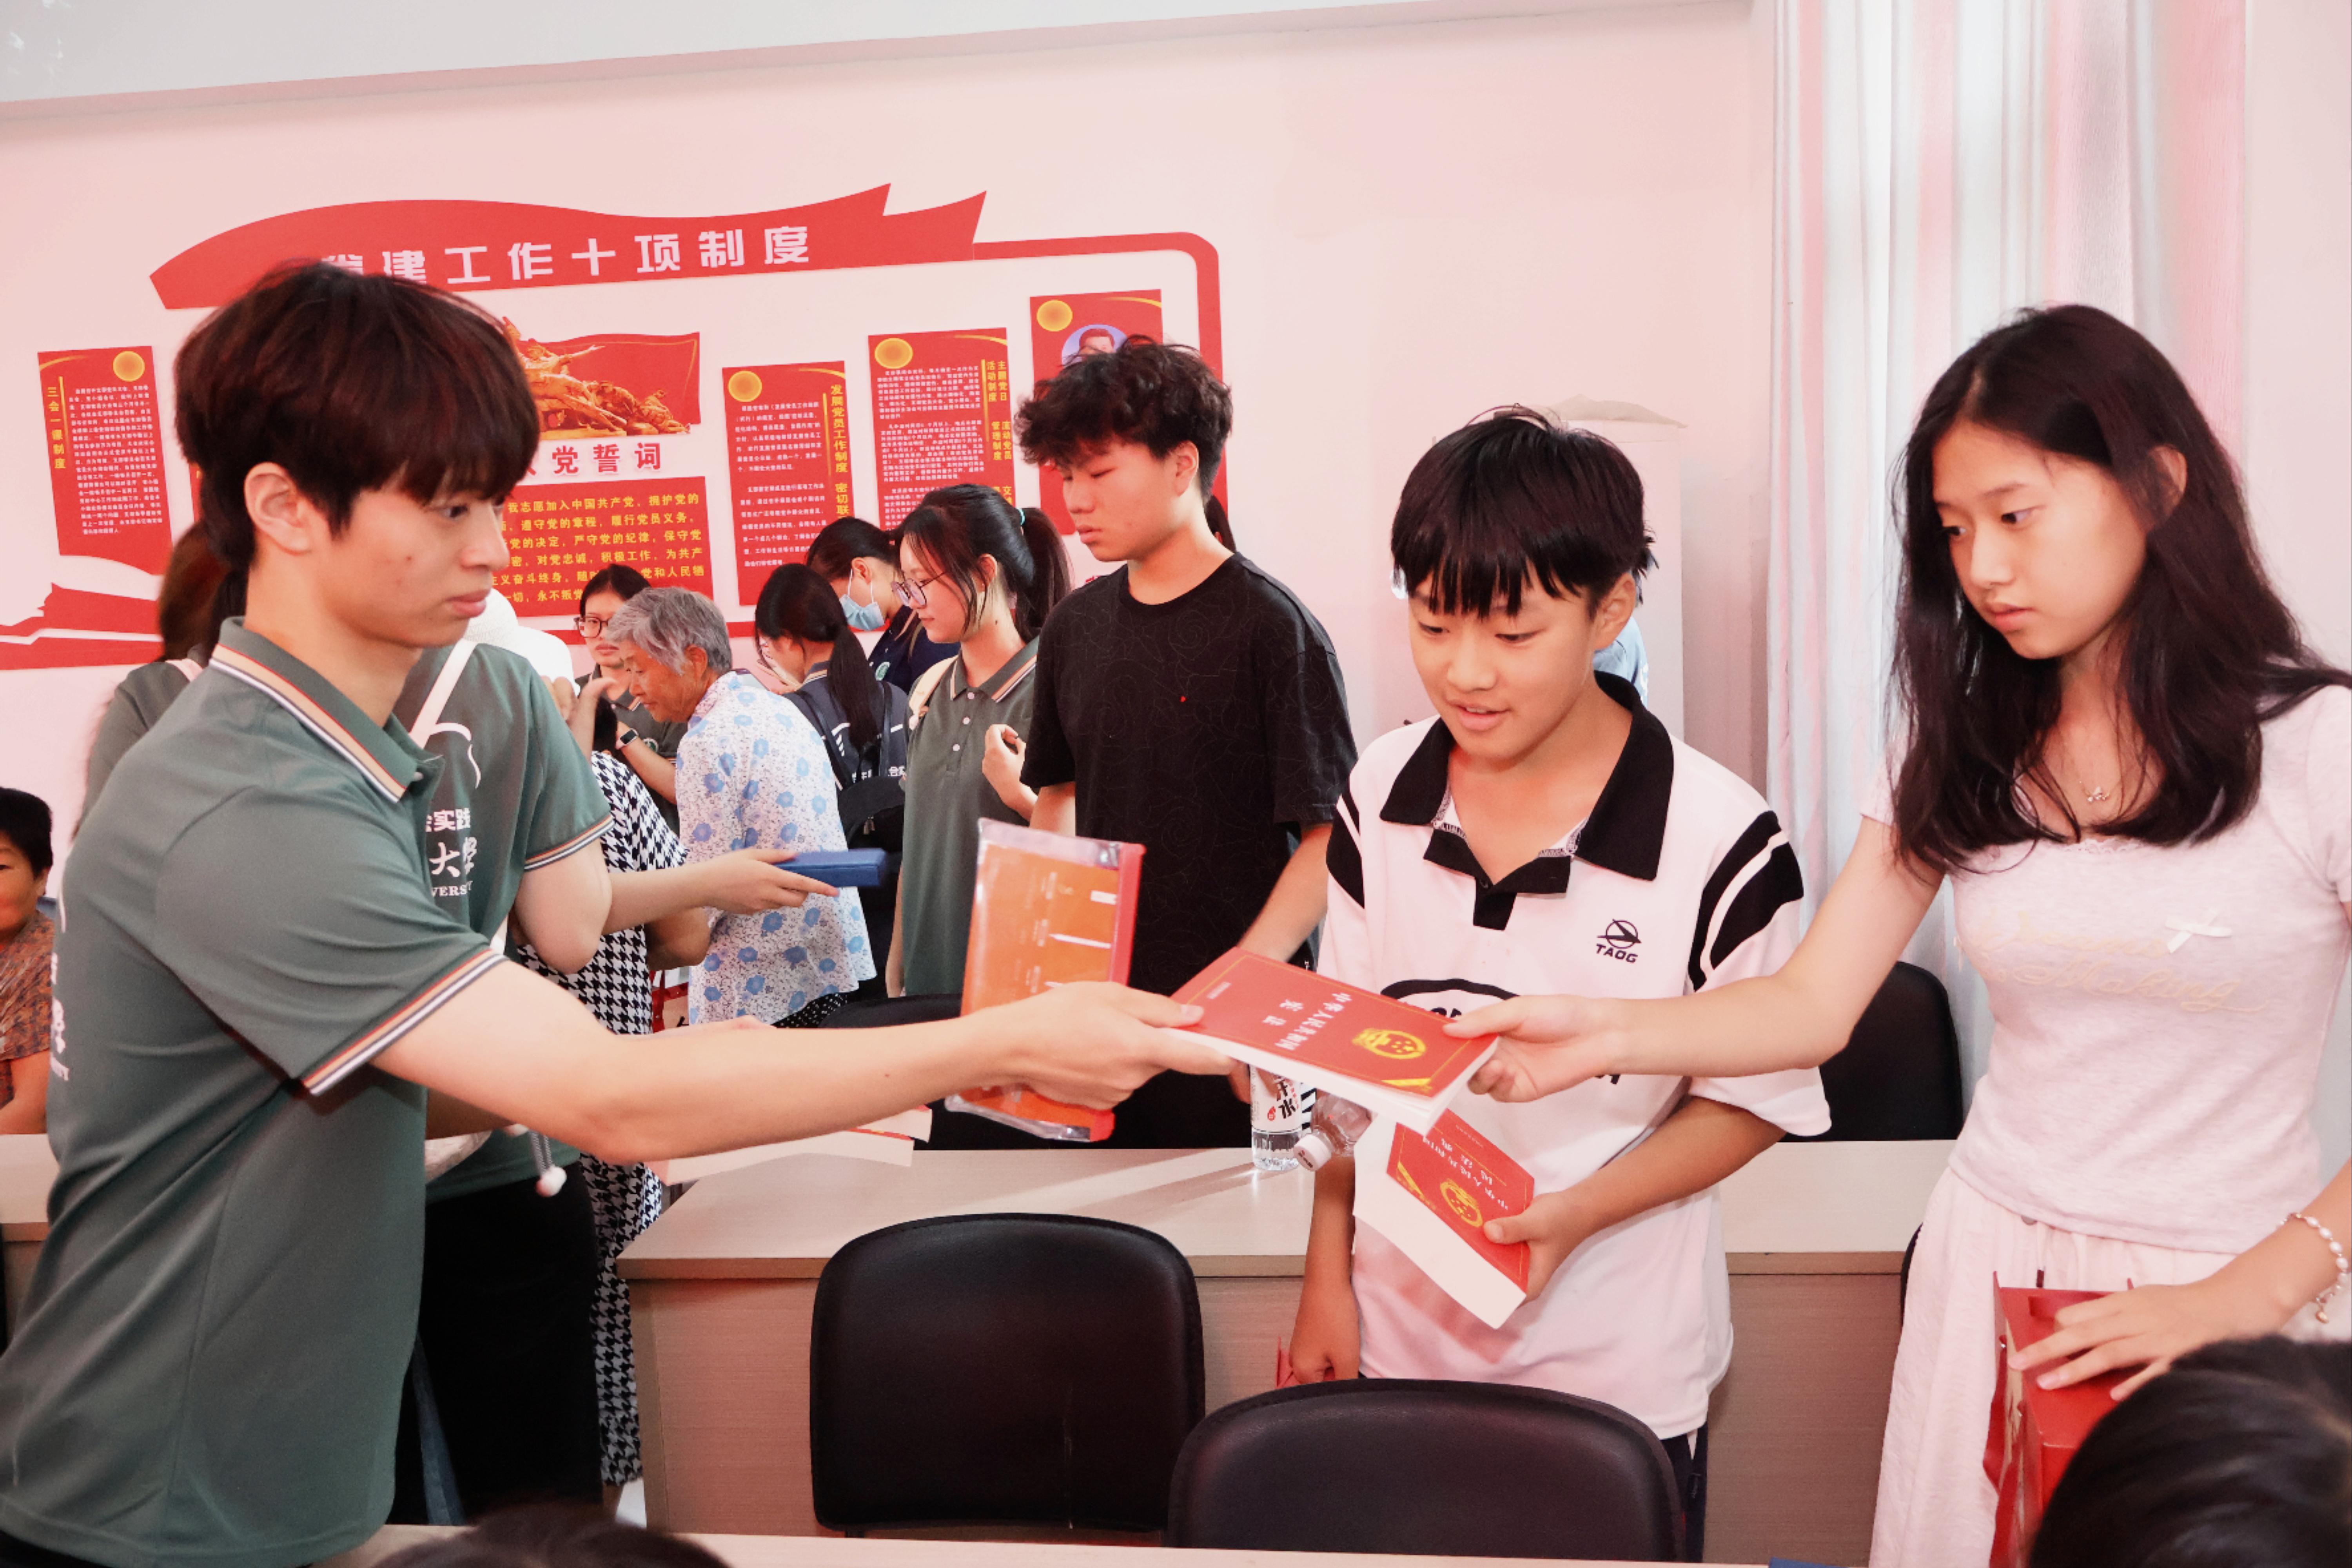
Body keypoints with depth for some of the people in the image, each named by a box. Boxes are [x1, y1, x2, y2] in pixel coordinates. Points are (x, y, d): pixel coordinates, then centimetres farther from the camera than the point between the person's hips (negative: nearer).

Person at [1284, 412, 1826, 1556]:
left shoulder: (1719, 840, -17)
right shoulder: (1381, 795, -4)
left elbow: (1755, 1101, -8)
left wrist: (1572, 1215, -20)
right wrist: (1328, 1273, 5)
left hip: (1615, 1370, -3)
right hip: (1397, 1339, 4)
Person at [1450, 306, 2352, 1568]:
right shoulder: (1962, 751, 2)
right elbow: (1814, 1005, -4)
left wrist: (2249, 1295, -16)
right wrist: (1607, 1036, -19)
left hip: (2225, 1289, -3)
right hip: (1990, 1264, 3)